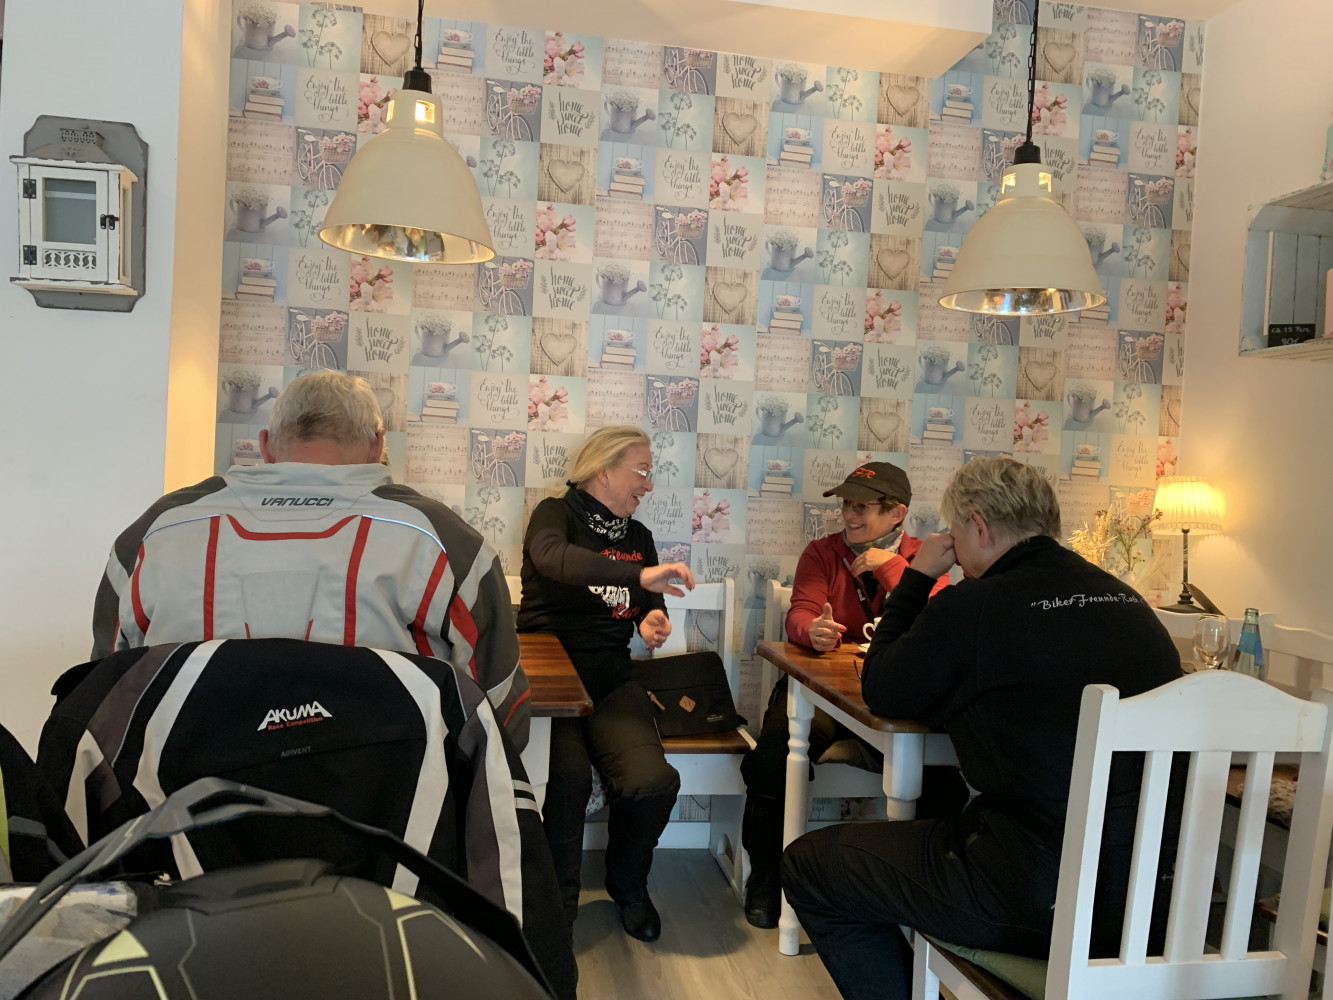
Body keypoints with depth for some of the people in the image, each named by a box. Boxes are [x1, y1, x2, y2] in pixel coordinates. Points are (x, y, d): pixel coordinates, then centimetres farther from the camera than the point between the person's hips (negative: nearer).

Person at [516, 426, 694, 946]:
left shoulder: (637, 535, 18)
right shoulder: (556, 513, 0)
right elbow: (553, 559, -24)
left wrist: (653, 620, -3)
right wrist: (639, 575, -36)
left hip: (611, 680, 4)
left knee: (652, 781, -23)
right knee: (567, 779, -30)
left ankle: (627, 884, 9)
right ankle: (556, 904, -2)